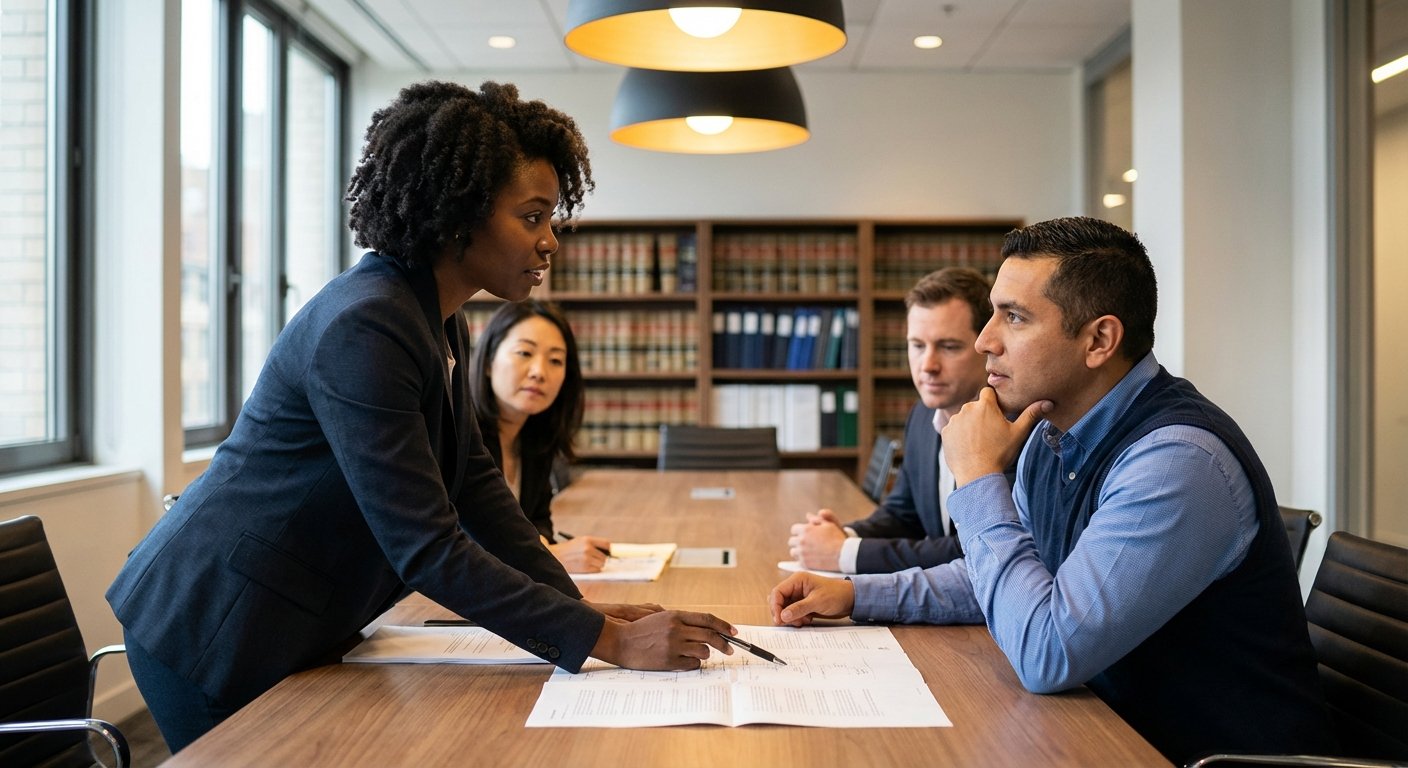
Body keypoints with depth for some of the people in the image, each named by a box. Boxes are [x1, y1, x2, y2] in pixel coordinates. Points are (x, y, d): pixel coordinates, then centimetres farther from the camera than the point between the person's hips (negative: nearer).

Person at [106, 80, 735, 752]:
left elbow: (475, 483, 5)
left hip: (299, 632, 9)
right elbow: (427, 549, -30)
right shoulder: (362, 331, -27)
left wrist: (579, 607, -5)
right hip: (217, 636, -9)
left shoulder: (443, 324, 4)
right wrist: (608, 641, -28)